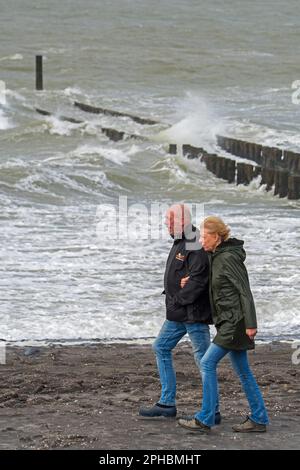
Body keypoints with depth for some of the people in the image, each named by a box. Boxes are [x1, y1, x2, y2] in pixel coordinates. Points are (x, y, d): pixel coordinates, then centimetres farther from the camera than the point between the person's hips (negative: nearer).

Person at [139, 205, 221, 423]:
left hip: (194, 312, -11)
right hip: (178, 313, 11)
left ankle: (213, 411, -1)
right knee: (161, 348, 16)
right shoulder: (181, 243, 14)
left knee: (203, 358, -6)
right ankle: (167, 403, 21)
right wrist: (172, 297, 4)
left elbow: (197, 281, -25)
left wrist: (178, 299, -18)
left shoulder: (196, 248, -18)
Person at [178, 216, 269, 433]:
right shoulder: (216, 257, 13)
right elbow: (215, 288, 26)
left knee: (208, 363, -9)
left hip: (235, 321, -10)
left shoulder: (228, 258, -16)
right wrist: (191, 283, 12)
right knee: (243, 371, 11)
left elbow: (245, 291, -18)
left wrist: (250, 323, -21)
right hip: (228, 321, 10)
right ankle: (259, 420, 15)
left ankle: (205, 420, -5)